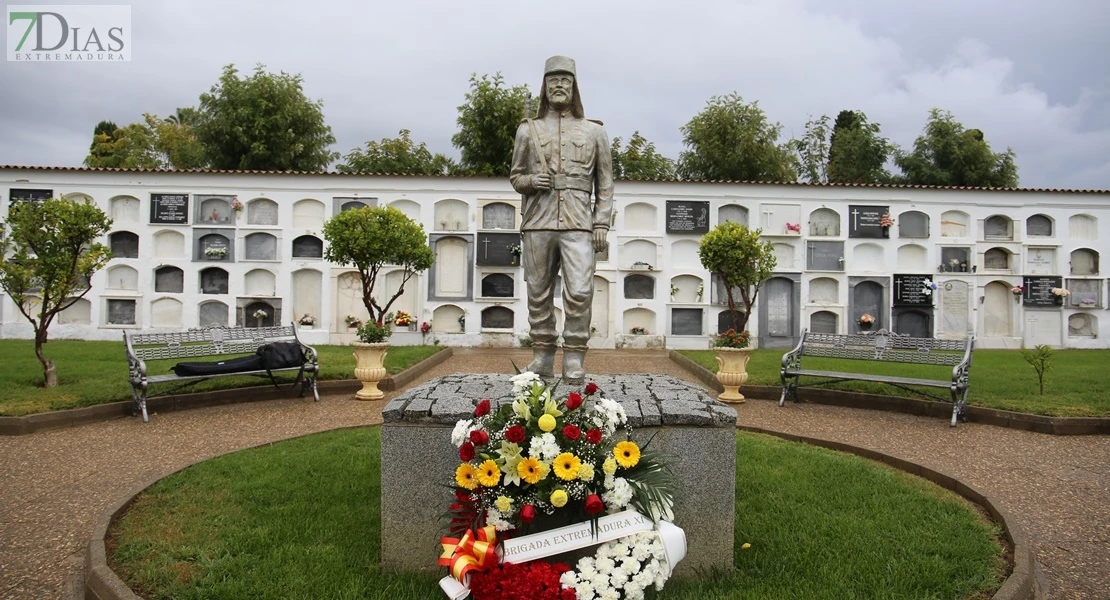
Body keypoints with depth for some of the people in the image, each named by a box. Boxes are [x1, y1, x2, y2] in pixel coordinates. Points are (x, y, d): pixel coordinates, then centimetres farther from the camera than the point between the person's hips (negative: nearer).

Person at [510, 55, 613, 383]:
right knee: (539, 293, 5)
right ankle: (543, 357, 15)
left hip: (578, 225, -1)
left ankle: (574, 359, -2)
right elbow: (515, 176, 17)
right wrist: (531, 180, -7)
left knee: (579, 292, -12)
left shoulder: (594, 131, 12)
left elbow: (605, 183, 11)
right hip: (537, 223, 2)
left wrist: (602, 224, 0)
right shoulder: (528, 129, 14)